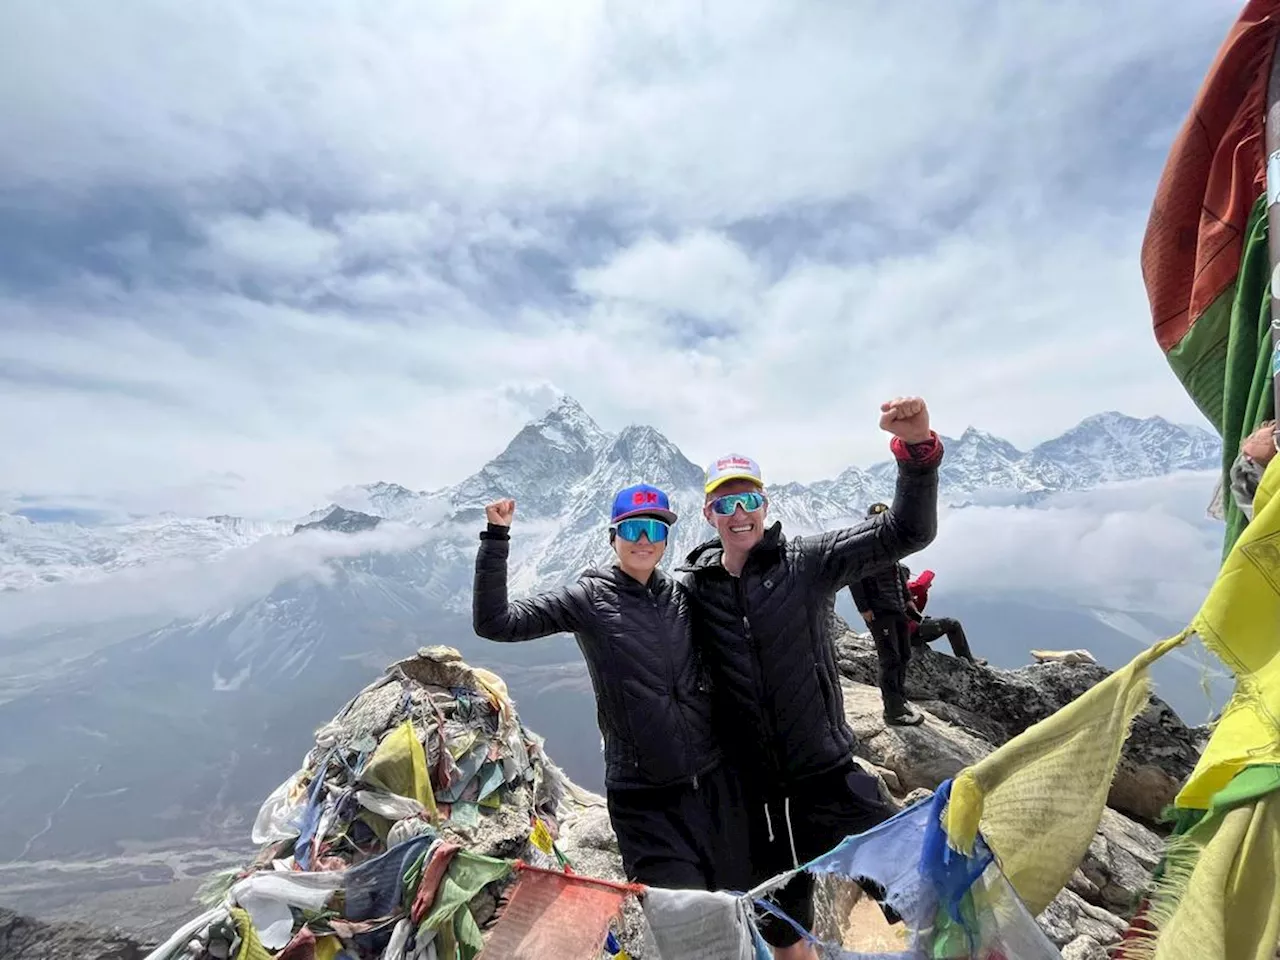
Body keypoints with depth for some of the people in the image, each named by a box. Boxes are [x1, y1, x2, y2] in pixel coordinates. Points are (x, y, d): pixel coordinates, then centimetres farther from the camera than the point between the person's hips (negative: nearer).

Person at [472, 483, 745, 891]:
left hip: (713, 780, 5)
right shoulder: (589, 597, -8)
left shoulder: (682, 593, 2)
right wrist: (496, 539, -18)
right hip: (644, 796, -4)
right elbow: (495, 623, -11)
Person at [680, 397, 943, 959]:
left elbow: (906, 533, -19)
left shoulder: (808, 564, -10)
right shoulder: (692, 587, -5)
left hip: (831, 778, -2)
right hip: (755, 794, 2)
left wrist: (917, 449, -32)